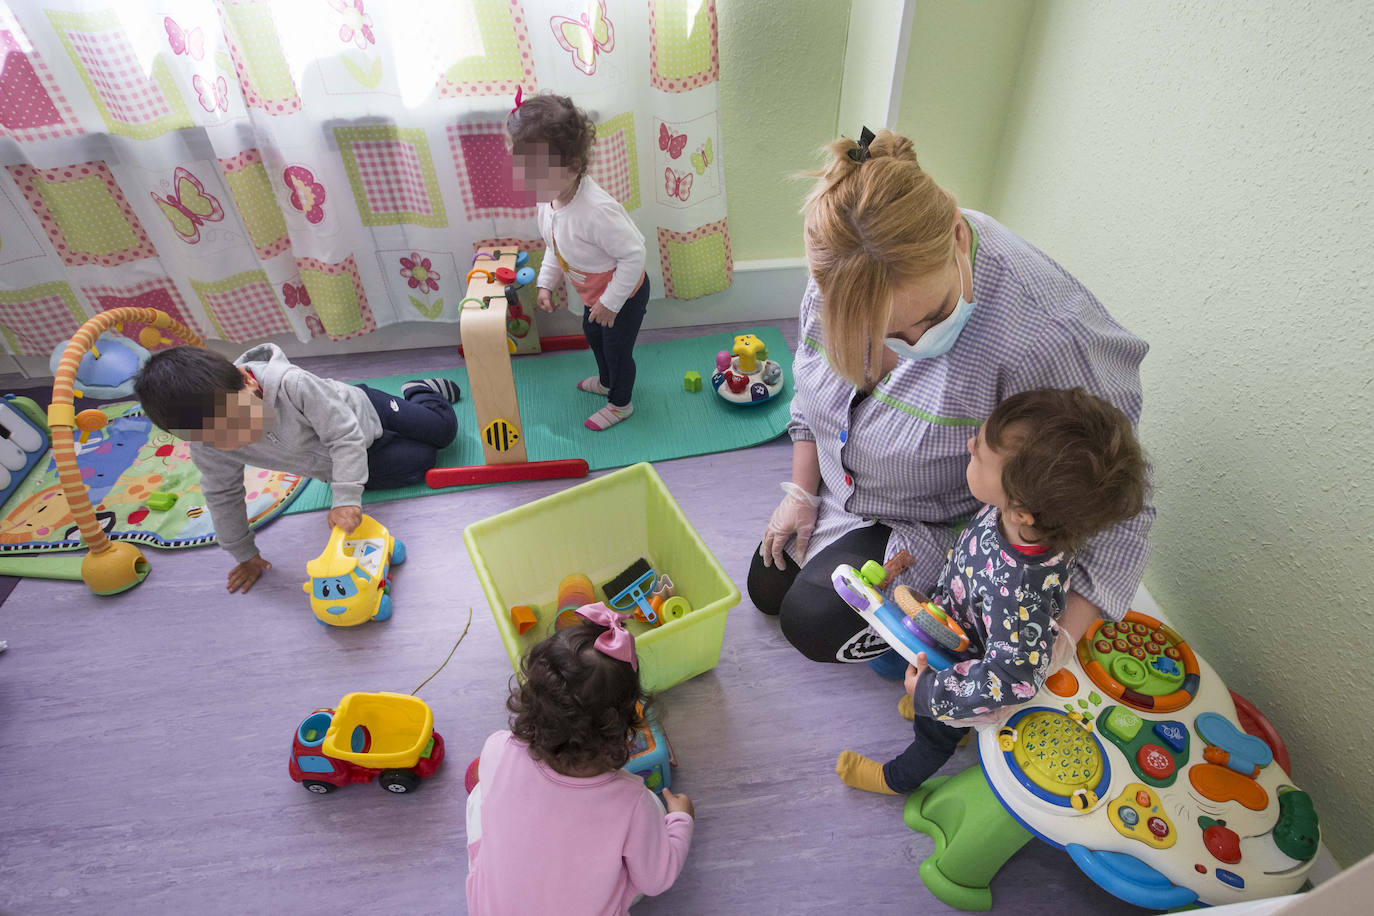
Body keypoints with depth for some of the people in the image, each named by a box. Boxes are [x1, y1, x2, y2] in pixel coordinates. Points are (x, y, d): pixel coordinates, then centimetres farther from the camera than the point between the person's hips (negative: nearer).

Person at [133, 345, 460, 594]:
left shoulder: (292, 383, -43)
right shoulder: (206, 447, -29)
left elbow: (345, 437, -37)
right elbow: (222, 495, -12)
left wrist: (346, 498, -45)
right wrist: (245, 555, -5)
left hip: (364, 409, -3)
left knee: (444, 427, 9)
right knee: (420, 462, 6)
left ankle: (422, 391, 42)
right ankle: (419, 392, 33)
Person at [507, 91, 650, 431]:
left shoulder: (596, 210, -40)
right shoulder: (548, 200, -12)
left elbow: (633, 254, -33)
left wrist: (610, 302, -28)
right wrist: (546, 283, 1)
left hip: (624, 292, -9)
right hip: (595, 292, 9)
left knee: (616, 347, 10)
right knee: (592, 334, 29)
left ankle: (620, 404, 36)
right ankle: (606, 381, 57)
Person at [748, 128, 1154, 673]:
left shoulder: (1044, 333, -40)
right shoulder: (844, 273, -23)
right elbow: (811, 388, -3)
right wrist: (802, 492, 2)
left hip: (931, 523, -5)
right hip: (836, 488, 6)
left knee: (812, 623, -12)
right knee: (766, 590, 16)